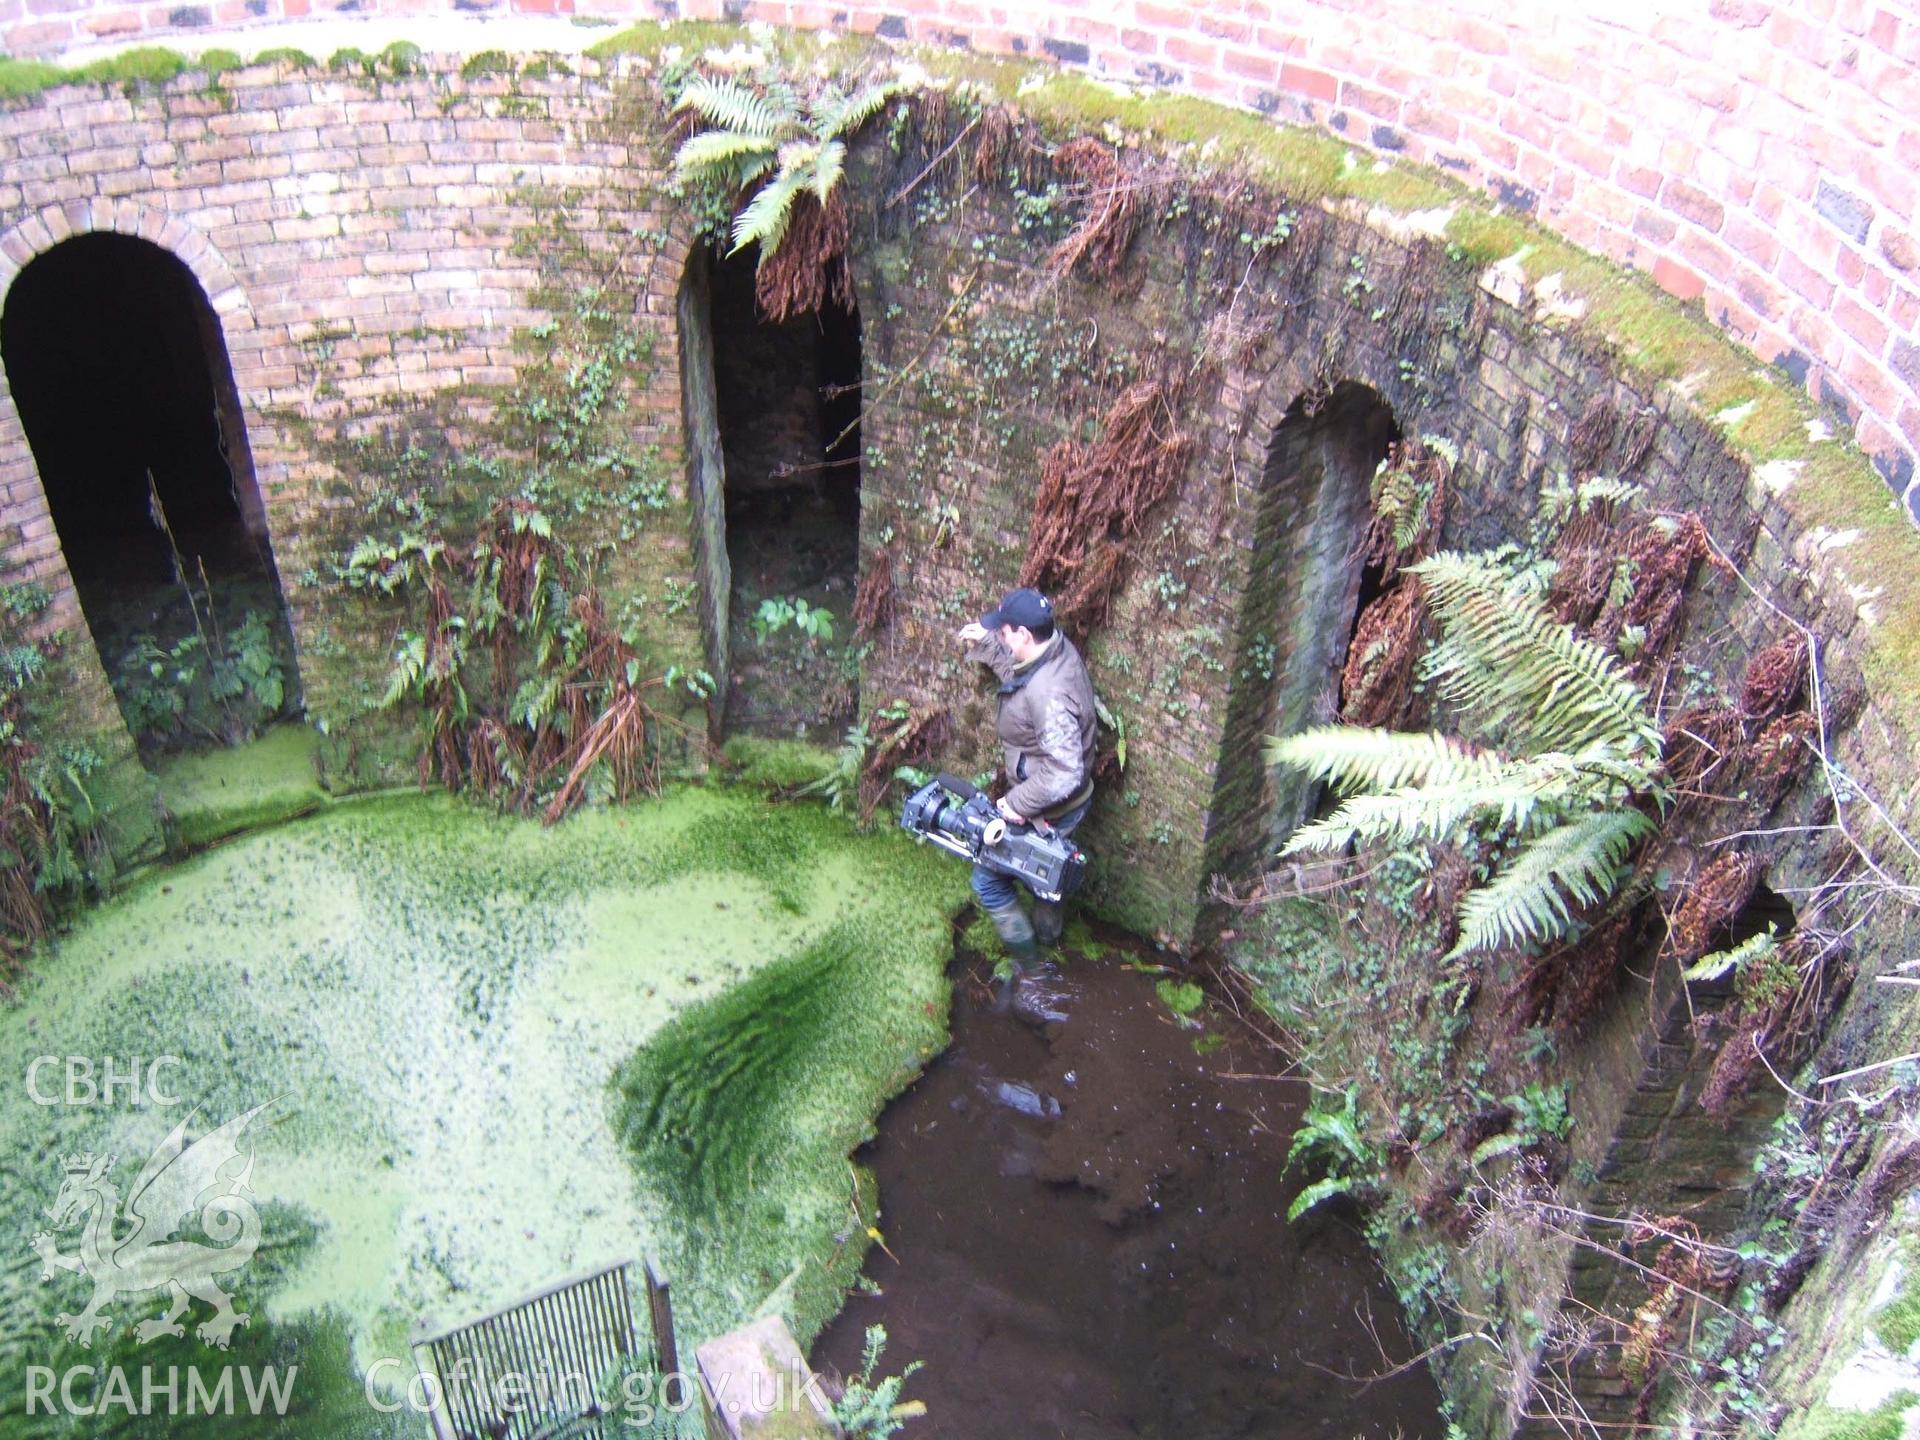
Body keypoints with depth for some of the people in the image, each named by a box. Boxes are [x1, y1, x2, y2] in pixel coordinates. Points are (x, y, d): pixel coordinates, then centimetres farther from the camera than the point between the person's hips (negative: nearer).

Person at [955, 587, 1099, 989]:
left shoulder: (1047, 694, -38)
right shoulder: (1058, 647, -9)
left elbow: (1063, 774, -39)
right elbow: (1018, 666, 17)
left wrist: (1019, 804, -27)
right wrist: (987, 643, 4)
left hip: (1049, 811, -9)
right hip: (1065, 802, 9)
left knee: (988, 878, 8)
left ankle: (1027, 965, 23)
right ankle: (1048, 932, 56)